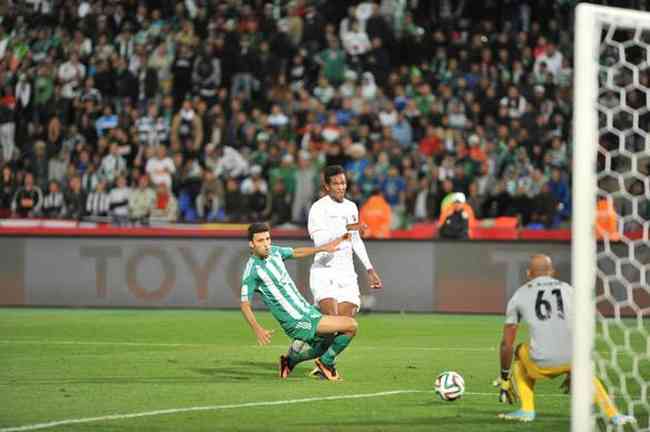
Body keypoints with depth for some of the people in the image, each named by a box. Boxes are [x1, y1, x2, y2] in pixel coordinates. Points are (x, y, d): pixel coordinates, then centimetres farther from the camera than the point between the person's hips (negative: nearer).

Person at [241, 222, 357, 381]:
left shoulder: (274, 252, 4)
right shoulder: (252, 270, -17)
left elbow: (296, 252, 24)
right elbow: (245, 305, -17)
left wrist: (323, 248, 22)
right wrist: (257, 329, -31)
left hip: (307, 311, 8)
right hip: (296, 322, -8)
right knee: (351, 325, -13)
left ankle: (290, 360, 39)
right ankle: (327, 363, 6)